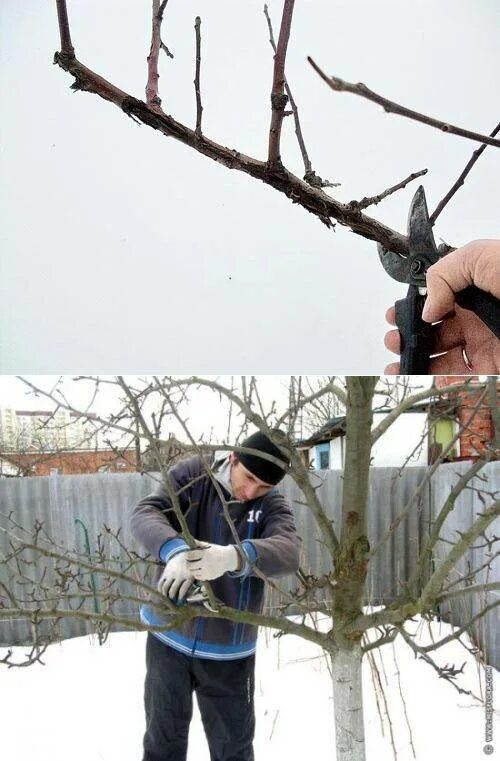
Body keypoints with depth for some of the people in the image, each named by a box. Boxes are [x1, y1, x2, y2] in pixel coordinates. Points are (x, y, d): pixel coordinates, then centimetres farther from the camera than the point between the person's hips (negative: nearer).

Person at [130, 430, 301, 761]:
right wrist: (174, 549, -42)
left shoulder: (273, 506, -8)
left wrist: (235, 556, -48)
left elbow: (288, 552, -27)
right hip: (169, 636, 0)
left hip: (228, 650, 0)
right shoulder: (192, 474, -8)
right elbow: (145, 513, -19)